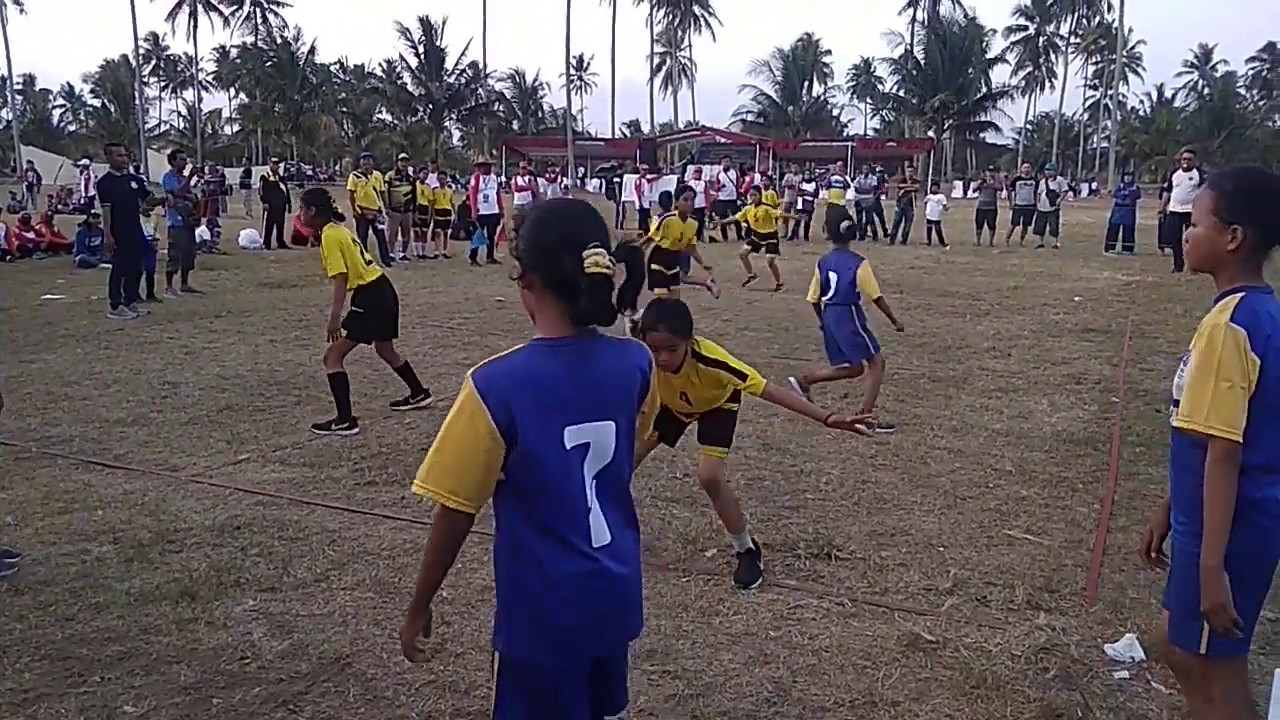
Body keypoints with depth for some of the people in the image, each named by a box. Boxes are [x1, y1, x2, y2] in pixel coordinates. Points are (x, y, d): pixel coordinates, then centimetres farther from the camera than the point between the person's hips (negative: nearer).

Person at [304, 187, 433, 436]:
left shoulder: (329, 236, -14)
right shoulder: (338, 229, 13)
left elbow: (341, 279, -20)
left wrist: (334, 317, -24)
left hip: (370, 298, -10)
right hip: (383, 291, 10)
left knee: (332, 356, -6)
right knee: (385, 350, 29)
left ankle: (345, 421, -7)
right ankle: (419, 394, 46)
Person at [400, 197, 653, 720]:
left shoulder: (497, 384, -23)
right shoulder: (636, 363, -9)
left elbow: (456, 512, -14)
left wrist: (418, 609, 0)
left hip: (544, 612, -5)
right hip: (616, 596, 5)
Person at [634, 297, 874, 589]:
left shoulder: (709, 359, -45)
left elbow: (768, 390, -46)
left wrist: (827, 418, -51)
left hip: (717, 403, -3)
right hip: (670, 402, 4)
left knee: (709, 476, -20)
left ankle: (747, 550, 3)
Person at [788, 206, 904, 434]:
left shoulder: (822, 262, 5)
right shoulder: (859, 263, -11)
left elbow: (814, 298, 9)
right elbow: (876, 297, -9)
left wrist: (822, 321, 25)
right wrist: (895, 321, 1)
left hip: (830, 317, 7)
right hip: (850, 316, -7)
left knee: (853, 368, 20)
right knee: (877, 362, 2)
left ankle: (804, 380, 13)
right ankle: (866, 418, -2)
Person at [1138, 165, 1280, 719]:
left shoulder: (1228, 324, -22)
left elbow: (1224, 453, -24)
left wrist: (1212, 564, -21)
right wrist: (1166, 512, 20)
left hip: (1228, 530, -9)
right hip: (1236, 521, 9)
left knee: (1218, 673, 7)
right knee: (1182, 649, 23)